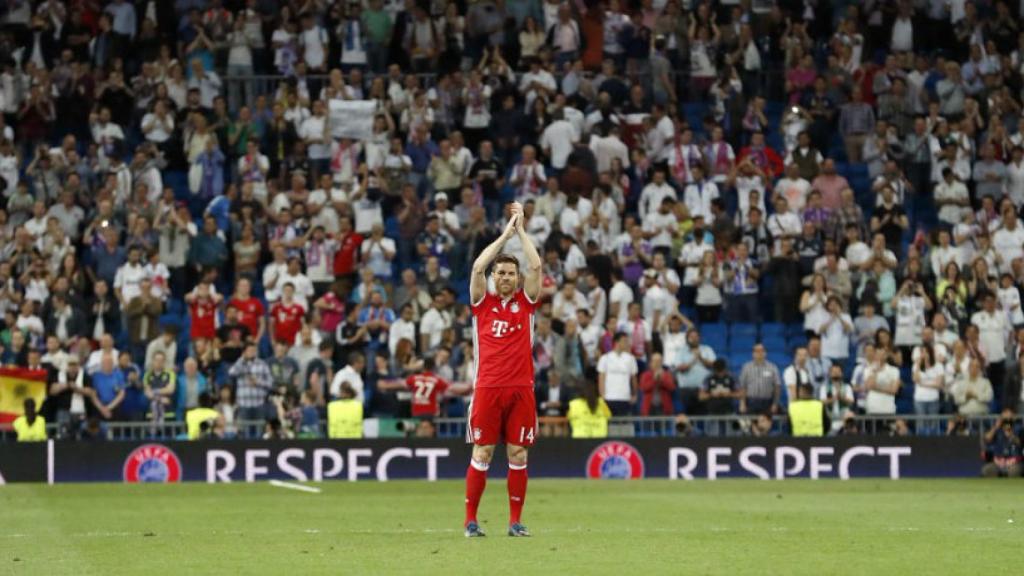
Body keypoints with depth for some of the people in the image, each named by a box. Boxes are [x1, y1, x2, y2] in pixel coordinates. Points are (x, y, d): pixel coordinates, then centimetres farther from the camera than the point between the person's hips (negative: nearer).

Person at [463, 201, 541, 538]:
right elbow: (477, 267, -6)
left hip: (520, 389, 1)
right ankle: (471, 520, 2)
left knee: (517, 454, 2)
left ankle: (516, 521, 6)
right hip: (488, 388, -1)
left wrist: (521, 230, 2)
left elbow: (535, 266, 0)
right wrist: (505, 234, -3)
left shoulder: (525, 302, 10)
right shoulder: (482, 302, 8)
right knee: (482, 453, -2)